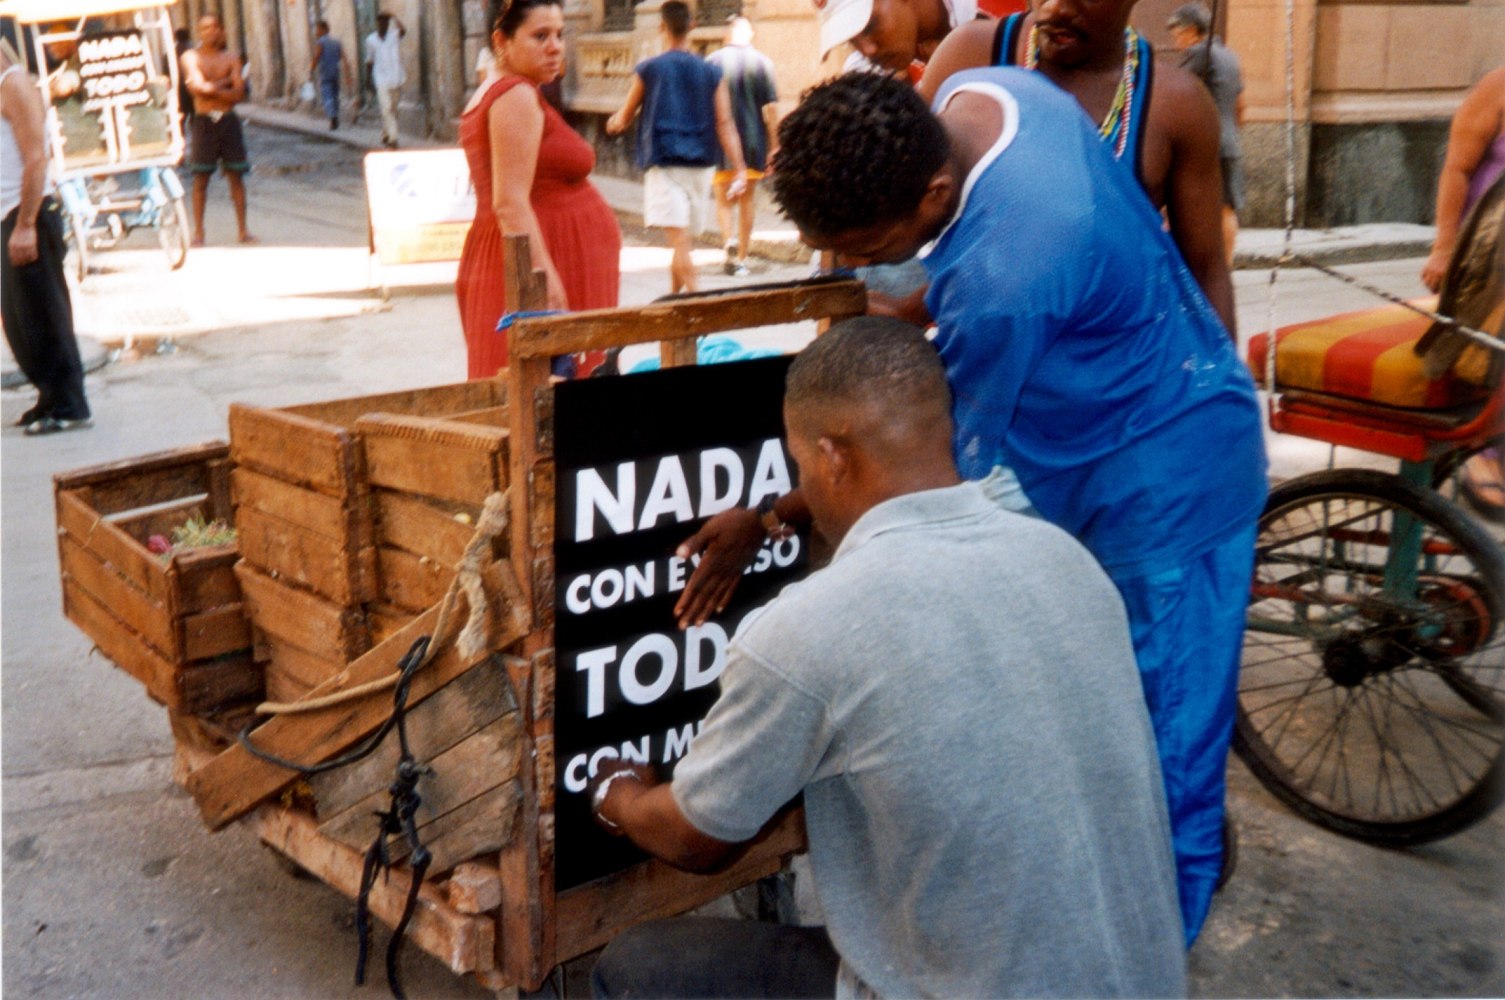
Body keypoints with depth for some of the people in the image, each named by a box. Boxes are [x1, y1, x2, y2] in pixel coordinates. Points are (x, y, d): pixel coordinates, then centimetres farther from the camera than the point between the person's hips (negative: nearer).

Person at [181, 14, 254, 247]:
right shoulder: (191, 57, 4)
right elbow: (199, 86, -12)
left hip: (228, 120, 2)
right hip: (203, 121, -2)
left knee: (236, 176, 4)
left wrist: (212, 88, -11)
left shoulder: (230, 59, 9)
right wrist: (225, 82, -3)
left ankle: (243, 230, 9)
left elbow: (238, 94, -3)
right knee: (200, 178, -1)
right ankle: (198, 232, 3)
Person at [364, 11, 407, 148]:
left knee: (392, 109, 10)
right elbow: (369, 60, 14)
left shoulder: (395, 36, 3)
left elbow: (403, 30, -21)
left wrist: (394, 16, -28)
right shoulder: (371, 39, 7)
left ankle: (386, 134, 28)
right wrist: (368, 78, 13)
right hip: (381, 79, -1)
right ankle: (392, 138, -15)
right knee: (387, 108, -11)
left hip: (395, 78, 1)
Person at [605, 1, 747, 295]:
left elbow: (623, 120, 11)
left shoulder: (648, 70, 1)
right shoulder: (711, 73, 7)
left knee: (680, 242, -12)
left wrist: (613, 123, 34)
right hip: (700, 165, 4)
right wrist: (739, 170, -6)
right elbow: (725, 124, -2)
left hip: (664, 164, -4)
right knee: (682, 241, 18)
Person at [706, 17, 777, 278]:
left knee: (723, 199, 9)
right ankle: (741, 258, 15)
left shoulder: (713, 61, -3)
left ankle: (729, 240, -17)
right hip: (754, 141, 1)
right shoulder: (762, 63, -2)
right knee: (748, 200, 11)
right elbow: (771, 109, -4)